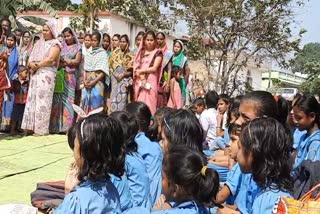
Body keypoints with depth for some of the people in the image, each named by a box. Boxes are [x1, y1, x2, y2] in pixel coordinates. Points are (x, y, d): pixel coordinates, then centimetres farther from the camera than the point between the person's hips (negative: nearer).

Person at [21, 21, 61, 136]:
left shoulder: (55, 44, 1)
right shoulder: (39, 43, 21)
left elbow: (50, 59, -13)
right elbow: (31, 58, 15)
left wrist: (37, 65, -7)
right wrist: (31, 65, -7)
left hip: (46, 75, -7)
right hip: (35, 74, 7)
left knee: (42, 101, -9)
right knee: (32, 100, 2)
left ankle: (41, 129, -7)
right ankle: (31, 127, 5)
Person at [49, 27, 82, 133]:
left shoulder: (77, 47, 10)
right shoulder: (61, 47, 17)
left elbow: (77, 61, -2)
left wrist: (63, 60, 0)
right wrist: (68, 62, -8)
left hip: (71, 76, -2)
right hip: (60, 76, 3)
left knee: (68, 98, -6)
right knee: (59, 99, -4)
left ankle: (67, 126, -6)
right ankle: (57, 126, -3)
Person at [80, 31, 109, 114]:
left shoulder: (103, 53, 0)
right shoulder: (88, 54, 14)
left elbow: (103, 71, -6)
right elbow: (85, 69, 13)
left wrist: (94, 82, -14)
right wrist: (85, 80, -4)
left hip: (97, 83, -5)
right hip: (87, 83, 5)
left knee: (95, 105, -8)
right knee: (85, 105, 1)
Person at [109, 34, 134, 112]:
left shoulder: (130, 55, -1)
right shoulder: (115, 53, 8)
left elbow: (131, 71, -3)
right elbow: (111, 66, 11)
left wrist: (123, 75, -15)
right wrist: (115, 74, -3)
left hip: (124, 80, -3)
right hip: (115, 79, 3)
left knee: (121, 99, -8)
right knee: (114, 99, 2)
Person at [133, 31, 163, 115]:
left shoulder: (157, 53, 3)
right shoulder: (141, 52, 17)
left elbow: (154, 68, -7)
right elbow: (136, 66, 9)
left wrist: (141, 71, -1)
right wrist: (141, 76, -8)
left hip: (150, 82, -4)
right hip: (139, 81, 4)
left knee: (149, 104, -8)